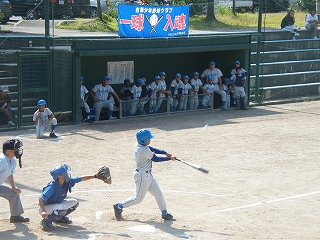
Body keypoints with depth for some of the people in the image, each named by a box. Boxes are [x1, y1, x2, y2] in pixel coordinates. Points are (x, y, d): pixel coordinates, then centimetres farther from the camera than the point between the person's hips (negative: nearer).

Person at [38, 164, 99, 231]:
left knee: (75, 203, 5)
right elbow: (41, 199, -36)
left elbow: (81, 179, -1)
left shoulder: (67, 182, -11)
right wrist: (43, 211, -50)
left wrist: (95, 176, -4)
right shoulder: (52, 187, -32)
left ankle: (59, 218, 15)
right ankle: (46, 221, -13)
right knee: (62, 210, -35)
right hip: (45, 207, -8)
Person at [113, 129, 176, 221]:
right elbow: (156, 159, -17)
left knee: (158, 194, 11)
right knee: (138, 198, 5)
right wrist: (169, 158, -7)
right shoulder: (145, 150, -26)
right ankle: (119, 206, 18)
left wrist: (165, 152, 1)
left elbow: (151, 149, 9)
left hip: (148, 175, 10)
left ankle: (164, 213, 20)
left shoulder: (138, 145, 0)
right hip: (142, 175, -10)